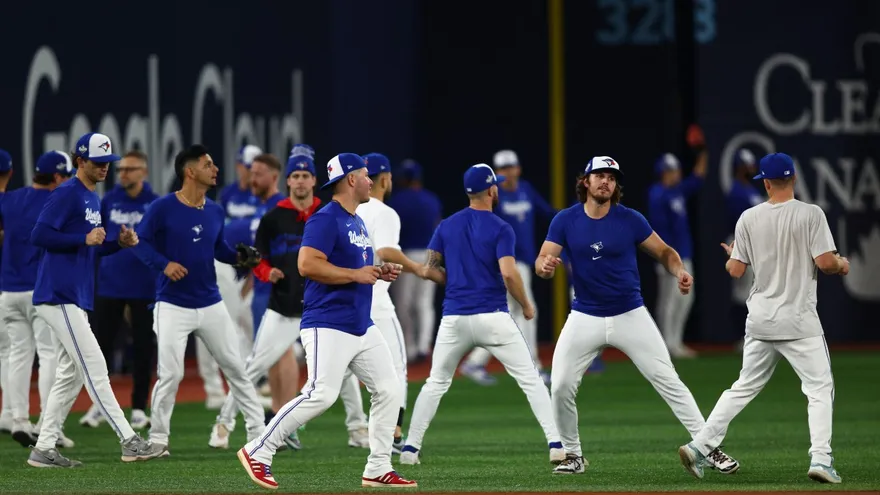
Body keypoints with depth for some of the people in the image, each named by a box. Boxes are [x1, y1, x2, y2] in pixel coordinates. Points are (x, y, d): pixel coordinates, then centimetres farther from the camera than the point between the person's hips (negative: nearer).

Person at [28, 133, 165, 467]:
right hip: (58, 296, -10)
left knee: (70, 374, 10)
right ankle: (130, 443, -14)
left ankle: (44, 450, 12)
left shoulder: (93, 199, 18)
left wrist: (119, 243, 7)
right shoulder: (67, 194, -11)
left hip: (76, 299, 10)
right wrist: (85, 239, -21)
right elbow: (39, 235, -19)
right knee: (94, 366, -11)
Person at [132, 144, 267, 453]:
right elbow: (140, 242, -7)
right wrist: (164, 264, -21)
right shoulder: (163, 208, -10)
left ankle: (257, 430, 16)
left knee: (235, 367, 8)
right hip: (173, 307, -5)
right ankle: (157, 439, 7)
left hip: (211, 305, 5)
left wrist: (239, 256, -2)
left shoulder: (215, 211, 6)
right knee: (170, 374, -7)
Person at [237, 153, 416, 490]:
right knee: (321, 395, -17)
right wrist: (356, 275, -19)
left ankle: (378, 470, 10)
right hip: (328, 327, -10)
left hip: (363, 328, 10)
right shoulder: (326, 219, -12)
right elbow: (307, 264, -23)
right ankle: (258, 452, -8)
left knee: (388, 390, 4)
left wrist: (379, 273, 11)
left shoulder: (357, 223, 18)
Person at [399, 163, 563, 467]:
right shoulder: (500, 229, -5)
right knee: (530, 379, 2)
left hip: (454, 319, 4)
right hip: (492, 317, -4)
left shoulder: (447, 226, 9)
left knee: (436, 383, 18)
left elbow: (429, 271, 7)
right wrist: (526, 306, -1)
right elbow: (508, 274, -16)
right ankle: (556, 445, -7)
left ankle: (410, 448, 13)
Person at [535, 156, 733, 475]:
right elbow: (542, 262, -10)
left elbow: (664, 252, 1)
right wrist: (545, 266, -35)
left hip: (630, 315, -1)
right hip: (585, 318, 1)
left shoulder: (630, 220, -6)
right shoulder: (565, 221, -4)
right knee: (561, 387, -6)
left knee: (667, 380, -5)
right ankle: (573, 455, 14)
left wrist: (680, 272, -21)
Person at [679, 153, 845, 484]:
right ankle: (820, 459, -12)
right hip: (799, 320, -4)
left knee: (744, 388, 15)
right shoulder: (810, 214, -8)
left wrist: (730, 255, 26)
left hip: (760, 320, 4)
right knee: (819, 388, 2)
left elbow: (736, 271, 4)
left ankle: (700, 446, 8)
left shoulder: (749, 218, 1)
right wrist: (842, 265, 9)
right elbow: (825, 262, -14)